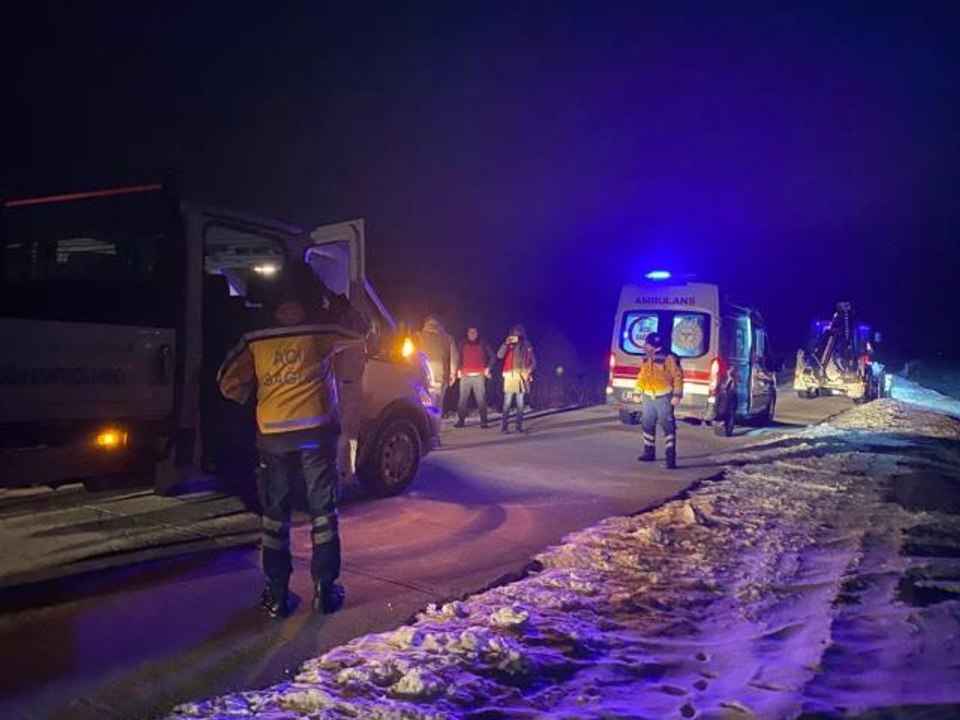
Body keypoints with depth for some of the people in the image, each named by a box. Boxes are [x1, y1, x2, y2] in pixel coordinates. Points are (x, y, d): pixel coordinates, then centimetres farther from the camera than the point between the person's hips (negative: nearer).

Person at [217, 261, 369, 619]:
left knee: (275, 514, 11)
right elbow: (362, 329, 14)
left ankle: (277, 594, 14)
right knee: (323, 512, 9)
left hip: (273, 435, 1)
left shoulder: (255, 341, 2)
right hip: (316, 431, -1)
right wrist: (337, 301, 21)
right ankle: (325, 589, 13)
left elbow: (229, 383, 4)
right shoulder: (320, 333, -1)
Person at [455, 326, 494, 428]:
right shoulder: (463, 345, 12)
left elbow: (492, 356, 12)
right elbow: (459, 358, 16)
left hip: (479, 376, -2)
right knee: (463, 399, -1)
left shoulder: (483, 345, 9)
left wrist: (487, 368, 4)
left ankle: (483, 421, -4)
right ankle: (461, 420, 4)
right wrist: (459, 370, 4)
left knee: (481, 399, -6)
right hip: (465, 376, 2)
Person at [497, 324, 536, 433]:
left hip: (522, 376, 1)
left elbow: (533, 361, 10)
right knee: (507, 402, -5)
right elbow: (499, 355, -11)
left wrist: (529, 371, -7)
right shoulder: (508, 345, 4)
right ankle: (503, 426, -3)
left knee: (520, 402, 3)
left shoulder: (527, 345, 7)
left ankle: (519, 425, 7)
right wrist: (506, 343, -19)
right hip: (509, 376, -1)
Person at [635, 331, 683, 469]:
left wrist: (677, 395, -15)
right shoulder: (644, 359, 8)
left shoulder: (668, 359, -12)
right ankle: (649, 452, 26)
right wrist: (638, 392, 18)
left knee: (668, 426, -8)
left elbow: (678, 377, -11)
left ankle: (670, 456, -9)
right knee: (648, 425, 13)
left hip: (663, 398, -7)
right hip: (648, 397, 7)